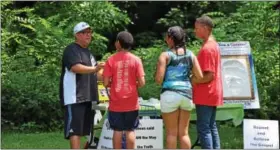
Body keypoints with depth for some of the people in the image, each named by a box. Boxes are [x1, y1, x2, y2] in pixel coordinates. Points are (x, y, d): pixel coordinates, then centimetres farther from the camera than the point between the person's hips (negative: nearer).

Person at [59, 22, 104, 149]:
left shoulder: (87, 51, 22)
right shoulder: (71, 49, -8)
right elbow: (76, 68, -25)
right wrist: (95, 68, -37)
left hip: (87, 96, 9)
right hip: (74, 96, -9)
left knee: (82, 128, 11)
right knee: (74, 128, -13)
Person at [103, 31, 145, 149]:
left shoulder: (111, 60, -6)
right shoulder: (136, 60, -4)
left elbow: (106, 83, -8)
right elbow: (141, 82, -8)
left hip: (116, 103, 0)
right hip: (131, 103, 0)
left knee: (117, 131, 7)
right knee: (130, 131, 6)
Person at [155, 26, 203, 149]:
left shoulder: (165, 55, -5)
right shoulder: (190, 55, 7)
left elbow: (159, 79, -10)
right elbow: (199, 77, 3)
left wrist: (160, 79, 12)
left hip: (170, 94, -4)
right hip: (187, 94, 4)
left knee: (171, 133, 4)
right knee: (184, 133, 11)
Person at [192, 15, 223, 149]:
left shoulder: (207, 48, -17)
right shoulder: (213, 45, 12)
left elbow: (209, 76, -20)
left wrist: (191, 81, -12)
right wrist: (195, 78, 14)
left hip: (205, 94, -10)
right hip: (212, 93, 10)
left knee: (203, 128, -6)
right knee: (211, 126, 12)